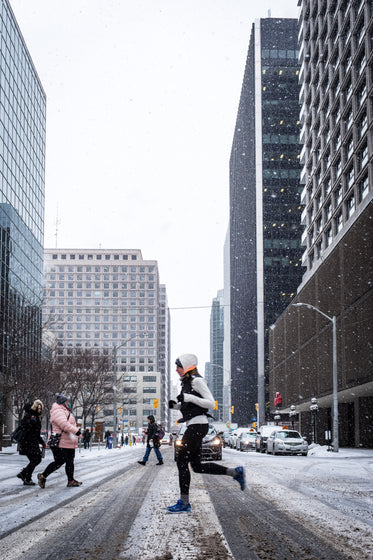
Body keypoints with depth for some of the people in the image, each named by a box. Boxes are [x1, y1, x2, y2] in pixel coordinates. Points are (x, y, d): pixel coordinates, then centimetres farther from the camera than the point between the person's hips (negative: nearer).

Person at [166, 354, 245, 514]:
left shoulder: (197, 381, -10)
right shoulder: (187, 383, 18)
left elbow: (211, 403, -16)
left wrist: (188, 398, -22)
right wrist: (175, 405, 7)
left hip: (197, 425, -10)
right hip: (194, 426, 10)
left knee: (182, 462, -7)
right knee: (197, 466, 9)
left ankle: (184, 503, -1)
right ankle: (235, 472, 15)